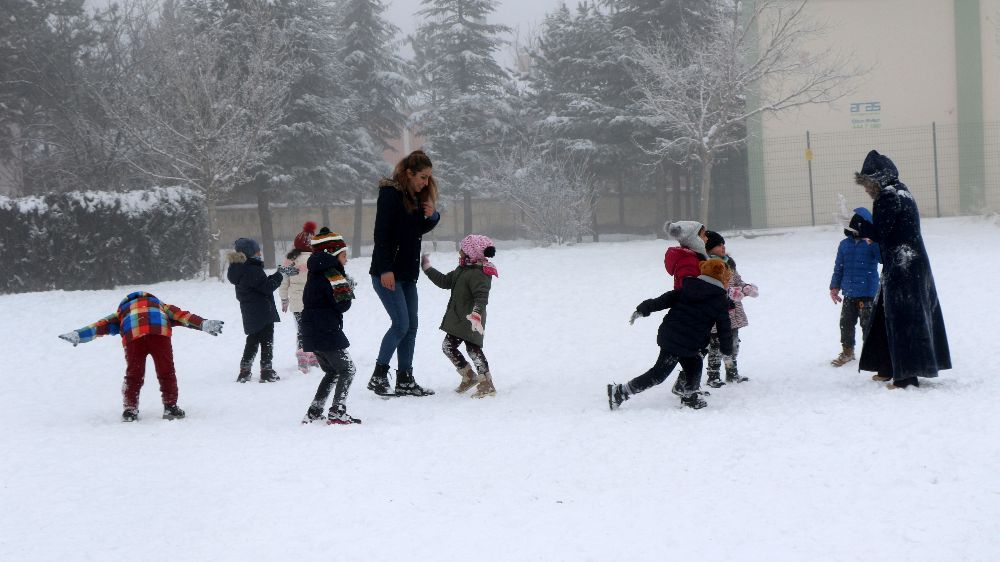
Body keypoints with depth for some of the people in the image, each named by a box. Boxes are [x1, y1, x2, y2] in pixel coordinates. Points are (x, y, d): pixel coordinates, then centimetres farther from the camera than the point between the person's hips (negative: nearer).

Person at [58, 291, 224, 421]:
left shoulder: (123, 311, 39)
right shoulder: (161, 306, 41)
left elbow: (103, 324, 28)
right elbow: (181, 316, 27)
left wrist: (78, 335, 21)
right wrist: (204, 324, 19)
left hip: (133, 335, 0)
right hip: (160, 332, 0)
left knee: (134, 374, 15)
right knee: (166, 372, 12)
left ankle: (130, 409, 13)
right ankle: (170, 407, 11)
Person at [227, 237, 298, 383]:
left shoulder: (239, 269, 11)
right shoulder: (252, 269, -20)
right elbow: (267, 287, -20)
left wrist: (281, 273, 12)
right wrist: (280, 274, -9)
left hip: (250, 315, 9)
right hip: (262, 313, -9)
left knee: (252, 341, 18)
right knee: (267, 341, 1)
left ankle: (244, 372, 17)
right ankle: (267, 372, 2)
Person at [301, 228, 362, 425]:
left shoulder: (315, 274, 17)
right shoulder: (332, 274, -13)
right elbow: (342, 304, -17)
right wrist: (348, 289, 2)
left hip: (311, 333, 9)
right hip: (327, 332, -9)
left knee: (332, 372, 19)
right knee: (347, 369, -1)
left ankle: (313, 412, 15)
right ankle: (337, 412, -9)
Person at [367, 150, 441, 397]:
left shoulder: (417, 196, 12)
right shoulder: (391, 193, -12)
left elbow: (420, 229, 22)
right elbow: (381, 233, -17)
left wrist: (431, 216, -1)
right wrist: (385, 270, -22)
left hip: (408, 273, 8)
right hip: (387, 272, -8)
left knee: (411, 326, 6)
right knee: (401, 324, -13)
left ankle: (405, 380, 10)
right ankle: (378, 376, -4)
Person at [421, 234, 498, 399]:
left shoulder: (478, 274, -21)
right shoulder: (462, 270, 12)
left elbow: (481, 297, -32)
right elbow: (445, 281, 21)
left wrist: (476, 314, -46)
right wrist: (428, 269, 22)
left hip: (470, 322, -10)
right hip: (457, 320, 10)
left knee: (473, 348, -8)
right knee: (448, 346, 12)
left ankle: (487, 384, -4)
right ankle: (469, 377, 17)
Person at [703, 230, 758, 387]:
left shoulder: (729, 262, 11)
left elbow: (737, 281, 20)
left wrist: (747, 288, 1)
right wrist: (728, 292, -30)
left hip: (733, 311, 8)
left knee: (733, 342, 16)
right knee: (717, 344, -5)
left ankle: (732, 373, 28)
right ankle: (713, 376, 3)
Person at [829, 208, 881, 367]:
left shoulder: (873, 243, -6)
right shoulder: (845, 244, 6)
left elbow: (883, 258, -22)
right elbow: (839, 267, 12)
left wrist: (872, 243, -33)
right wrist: (834, 287, 12)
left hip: (867, 293, -5)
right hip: (848, 293, 5)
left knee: (867, 323, -3)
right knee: (846, 322, 11)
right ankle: (847, 351, 25)